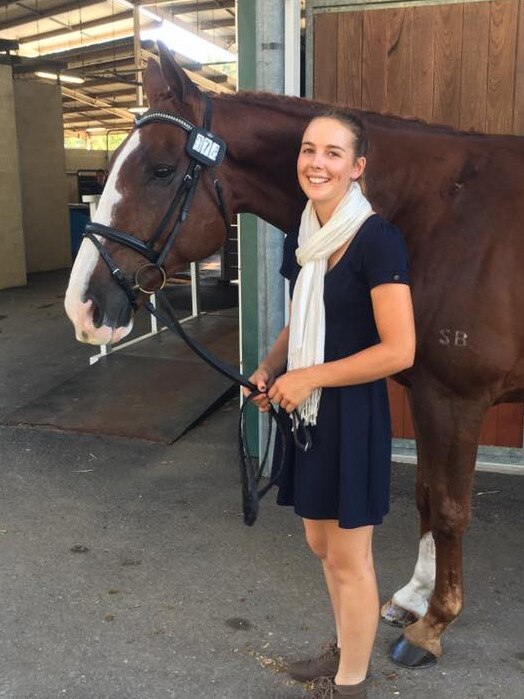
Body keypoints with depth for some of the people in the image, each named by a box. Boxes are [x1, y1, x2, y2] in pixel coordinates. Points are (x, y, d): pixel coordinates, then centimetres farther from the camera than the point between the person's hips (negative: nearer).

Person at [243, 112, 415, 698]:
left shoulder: (377, 240, -18)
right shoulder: (301, 238, 6)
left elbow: (399, 350, -21)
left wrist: (309, 378, -19)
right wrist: (269, 367, -1)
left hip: (351, 414, -8)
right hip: (304, 411, 8)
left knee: (348, 558, 8)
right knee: (321, 542, 22)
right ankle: (344, 651, 46)